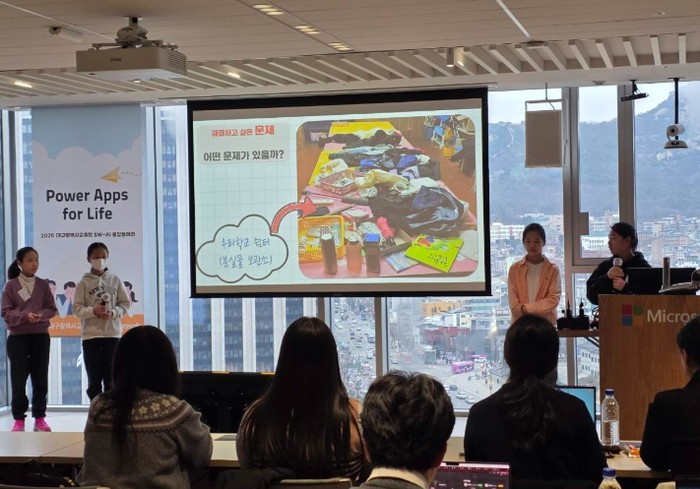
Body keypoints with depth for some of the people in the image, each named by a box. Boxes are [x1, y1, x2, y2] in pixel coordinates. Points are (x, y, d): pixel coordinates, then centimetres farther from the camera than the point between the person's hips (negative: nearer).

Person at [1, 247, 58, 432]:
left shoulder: (43, 285, 6)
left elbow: (52, 309, 6)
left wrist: (42, 315, -15)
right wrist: (25, 316, -20)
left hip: (41, 336, 2)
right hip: (18, 337, -2)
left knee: (40, 379, 4)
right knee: (18, 379, -1)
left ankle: (39, 418, 11)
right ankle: (19, 419, 6)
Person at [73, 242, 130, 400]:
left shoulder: (115, 280, 5)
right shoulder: (84, 283, 1)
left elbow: (125, 304, 6)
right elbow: (77, 309, -2)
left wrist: (112, 313, -13)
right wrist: (93, 311, -19)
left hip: (112, 335, 1)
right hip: (91, 336, -1)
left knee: (111, 378, 4)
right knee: (94, 379, 3)